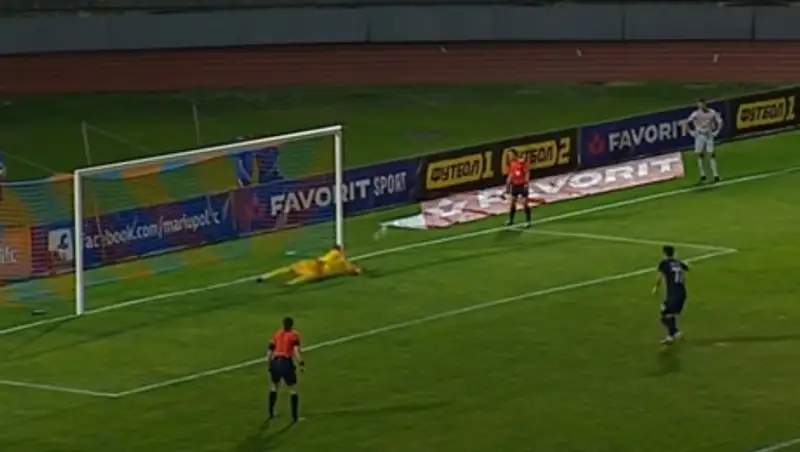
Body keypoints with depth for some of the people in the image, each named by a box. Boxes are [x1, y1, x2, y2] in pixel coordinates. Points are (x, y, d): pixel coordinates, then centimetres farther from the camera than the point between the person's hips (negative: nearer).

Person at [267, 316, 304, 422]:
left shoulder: (277, 334, 16)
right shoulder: (294, 335, 3)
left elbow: (270, 351, 15)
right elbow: (296, 350, -12)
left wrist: (270, 365, 25)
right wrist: (301, 364, -11)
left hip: (275, 362, 5)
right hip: (286, 363, -5)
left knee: (274, 386, 27)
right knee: (293, 389, 8)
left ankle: (271, 413, 32)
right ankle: (295, 417, 5)